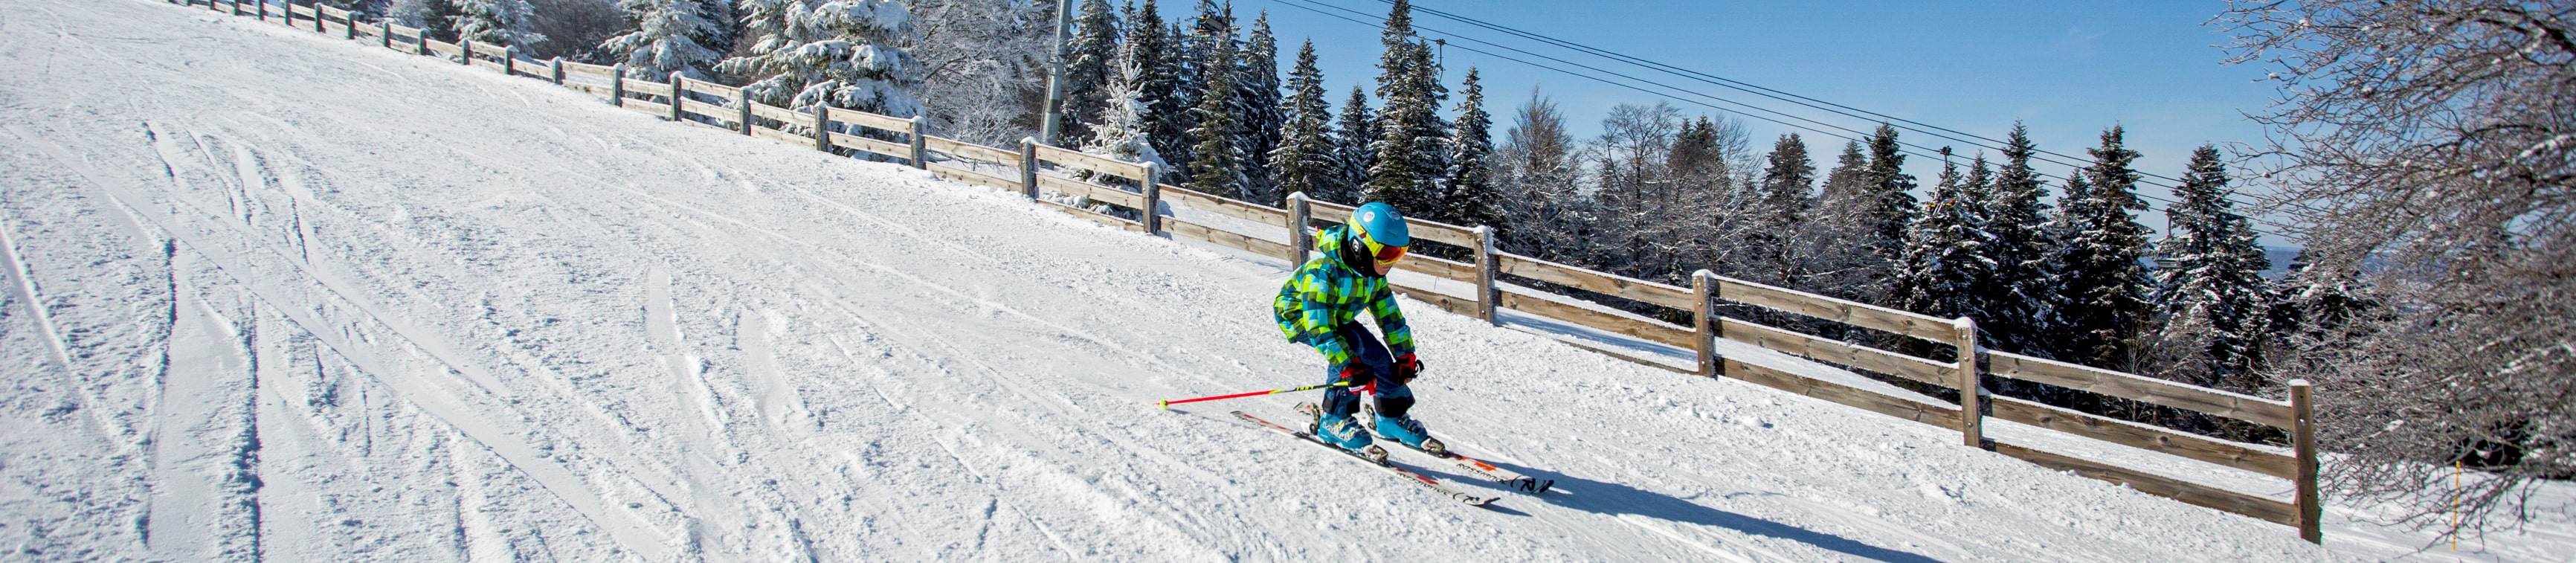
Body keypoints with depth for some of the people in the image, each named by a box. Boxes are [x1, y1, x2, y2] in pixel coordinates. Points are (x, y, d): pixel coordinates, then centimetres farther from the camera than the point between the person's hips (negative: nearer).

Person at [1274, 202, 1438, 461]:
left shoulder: (1373, 274, -13)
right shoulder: (1323, 270, -37)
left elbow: (1388, 313, -1)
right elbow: (1319, 326, -41)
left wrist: (1405, 355, -3)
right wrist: (1350, 367, -45)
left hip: (1338, 317, 7)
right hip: (1298, 314, -7)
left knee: (1378, 354, -6)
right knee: (1349, 347, -30)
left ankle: (1391, 418, 15)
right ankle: (1333, 422, -20)